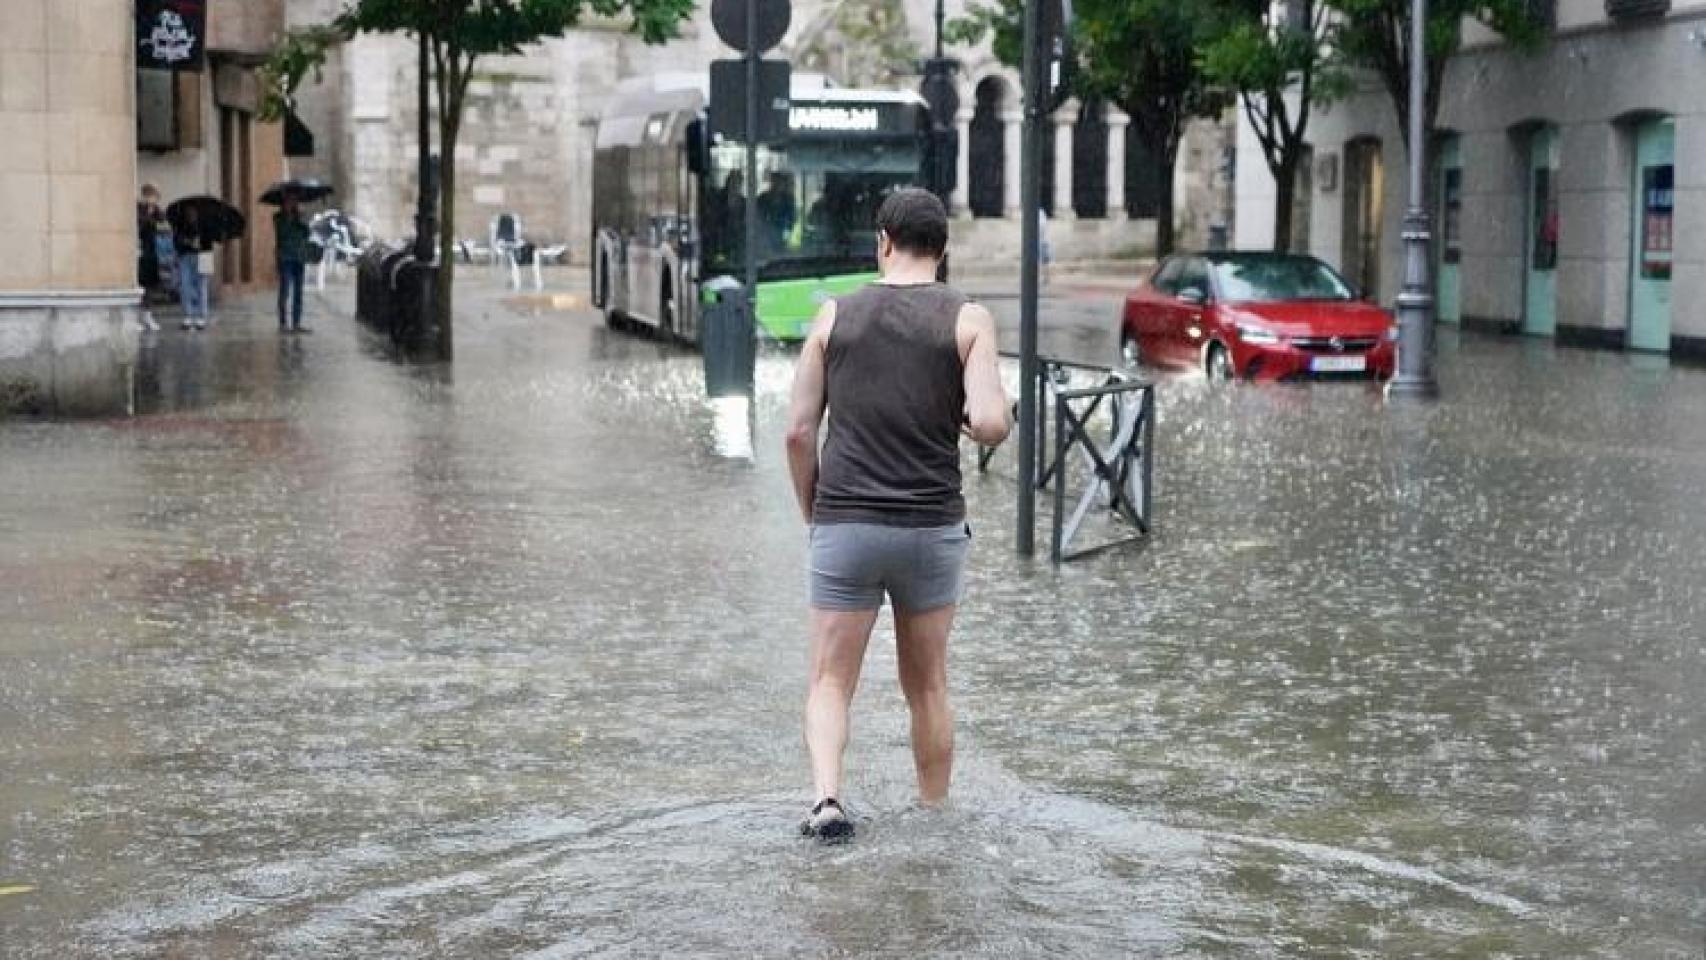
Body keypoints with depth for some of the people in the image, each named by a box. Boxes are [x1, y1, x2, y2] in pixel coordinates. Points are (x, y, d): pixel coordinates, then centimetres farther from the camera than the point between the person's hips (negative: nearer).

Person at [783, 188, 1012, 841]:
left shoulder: (835, 316, 3)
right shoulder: (968, 320, -2)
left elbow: (799, 431, 2)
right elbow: (989, 423, -15)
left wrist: (813, 513, 14)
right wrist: (993, 420, 9)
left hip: (844, 525, 0)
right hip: (931, 528, 0)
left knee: (830, 683, 6)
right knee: (927, 687, 16)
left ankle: (827, 797, -16)